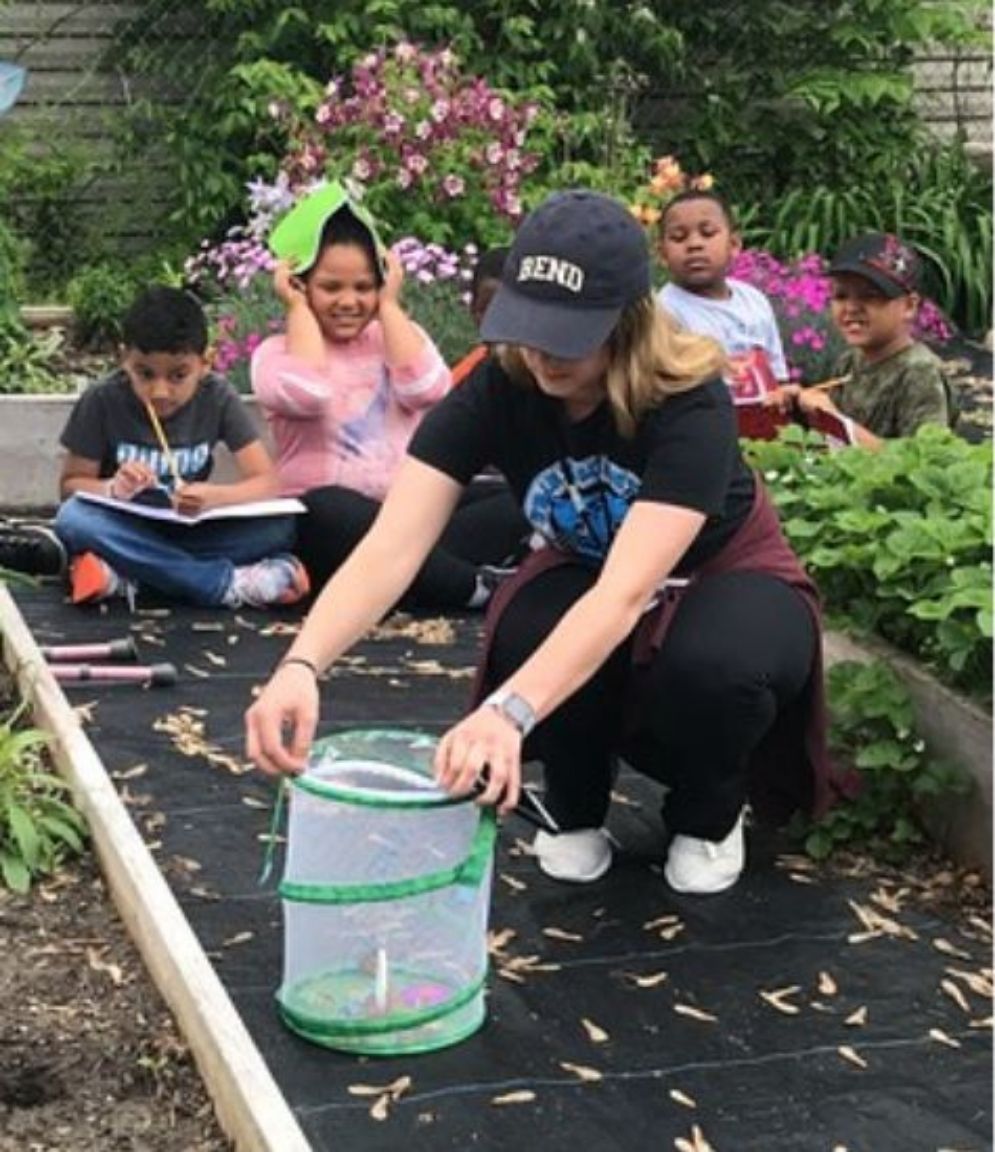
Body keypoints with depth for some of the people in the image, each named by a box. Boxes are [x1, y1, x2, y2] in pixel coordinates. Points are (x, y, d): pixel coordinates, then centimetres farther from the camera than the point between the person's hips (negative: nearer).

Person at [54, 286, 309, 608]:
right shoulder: (103, 401, -13)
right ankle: (228, 584, -32)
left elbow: (268, 482, -13)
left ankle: (125, 576, -27)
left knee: (277, 525, -24)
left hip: (190, 531, 1)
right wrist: (113, 488, -27)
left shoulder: (218, 398, -10)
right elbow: (70, 484, -4)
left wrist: (213, 496, -33)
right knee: (74, 518, -34)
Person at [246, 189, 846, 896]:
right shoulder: (497, 392, -23)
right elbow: (391, 549, -33)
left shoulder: (690, 403, -33)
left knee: (711, 667, -38)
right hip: (585, 578, 3)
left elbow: (626, 593, -46)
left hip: (725, 582, -3)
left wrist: (507, 712, -61)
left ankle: (709, 816, -2)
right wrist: (301, 665, -52)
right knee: (528, 637, -33)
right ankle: (577, 811, 0)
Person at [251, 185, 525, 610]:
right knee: (328, 510, -39)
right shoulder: (277, 351, 8)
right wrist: (298, 308, -1)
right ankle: (477, 587, -36)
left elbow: (427, 389, -6)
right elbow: (307, 395, -17)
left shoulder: (399, 337, 17)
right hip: (329, 523, -4)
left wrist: (389, 304, 4)